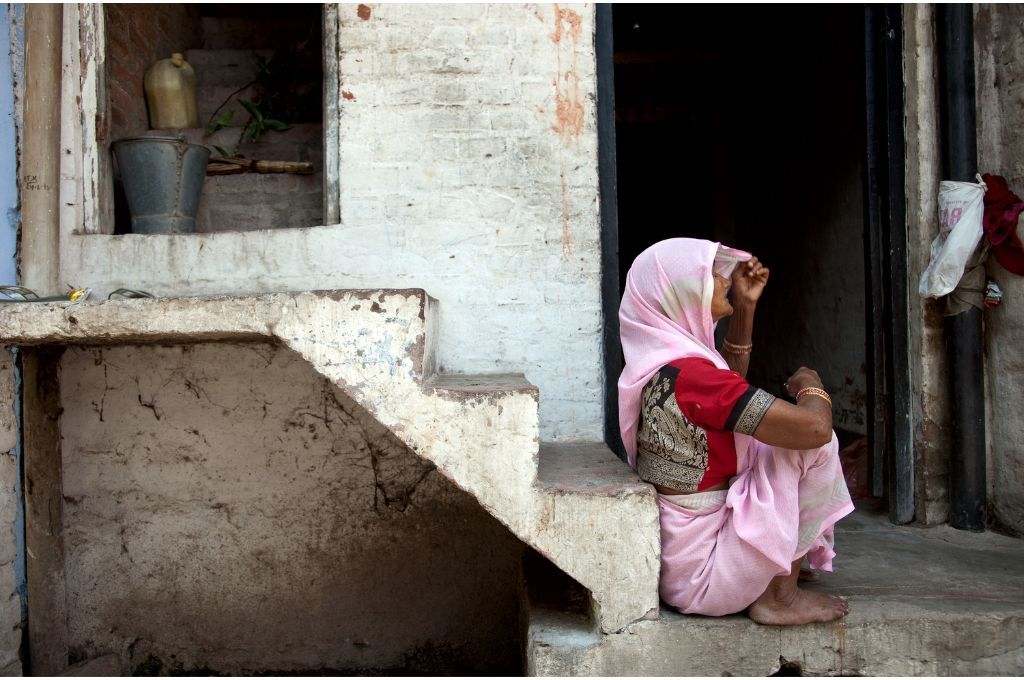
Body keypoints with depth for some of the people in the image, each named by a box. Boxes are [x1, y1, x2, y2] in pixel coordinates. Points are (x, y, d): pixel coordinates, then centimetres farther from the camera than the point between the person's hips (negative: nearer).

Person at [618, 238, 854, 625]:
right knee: (812, 446, -9)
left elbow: (728, 382, 24)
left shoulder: (658, 360, 3)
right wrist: (810, 385, -2)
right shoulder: (690, 374, -25)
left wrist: (745, 307, 13)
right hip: (700, 576, -10)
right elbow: (816, 427, -25)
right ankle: (779, 596, 0)